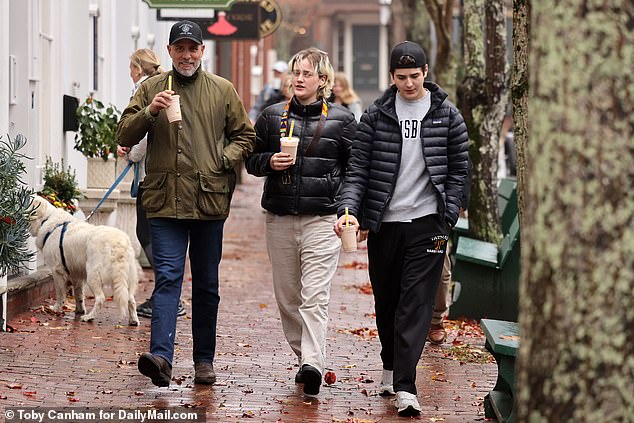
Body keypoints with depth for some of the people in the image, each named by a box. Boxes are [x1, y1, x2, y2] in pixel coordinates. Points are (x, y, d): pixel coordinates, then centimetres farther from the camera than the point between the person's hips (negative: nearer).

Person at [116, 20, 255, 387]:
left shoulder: (223, 91, 8)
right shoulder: (151, 89, 7)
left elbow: (245, 136, 15)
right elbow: (125, 136, 3)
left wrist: (225, 158, -4)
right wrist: (150, 112, -15)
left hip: (210, 200, 1)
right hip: (166, 201, -1)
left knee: (207, 284, 9)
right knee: (168, 277, -12)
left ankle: (204, 360, 19)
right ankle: (161, 356, -22)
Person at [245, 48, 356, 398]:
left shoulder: (341, 120, 4)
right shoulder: (272, 116, 9)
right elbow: (252, 160, 15)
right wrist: (270, 162, -7)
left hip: (322, 218, -3)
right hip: (280, 219, 4)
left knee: (315, 296, -14)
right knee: (287, 296, 7)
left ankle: (313, 364, -24)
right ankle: (304, 358, 19)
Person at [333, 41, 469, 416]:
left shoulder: (447, 115, 3)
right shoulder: (376, 115, 3)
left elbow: (459, 169, 7)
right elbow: (358, 167, 2)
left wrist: (448, 216, -1)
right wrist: (348, 209, -13)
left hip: (427, 223, -2)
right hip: (384, 223, 2)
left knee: (416, 304, -9)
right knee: (386, 301, 12)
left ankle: (405, 386, -13)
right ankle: (391, 366, 33)